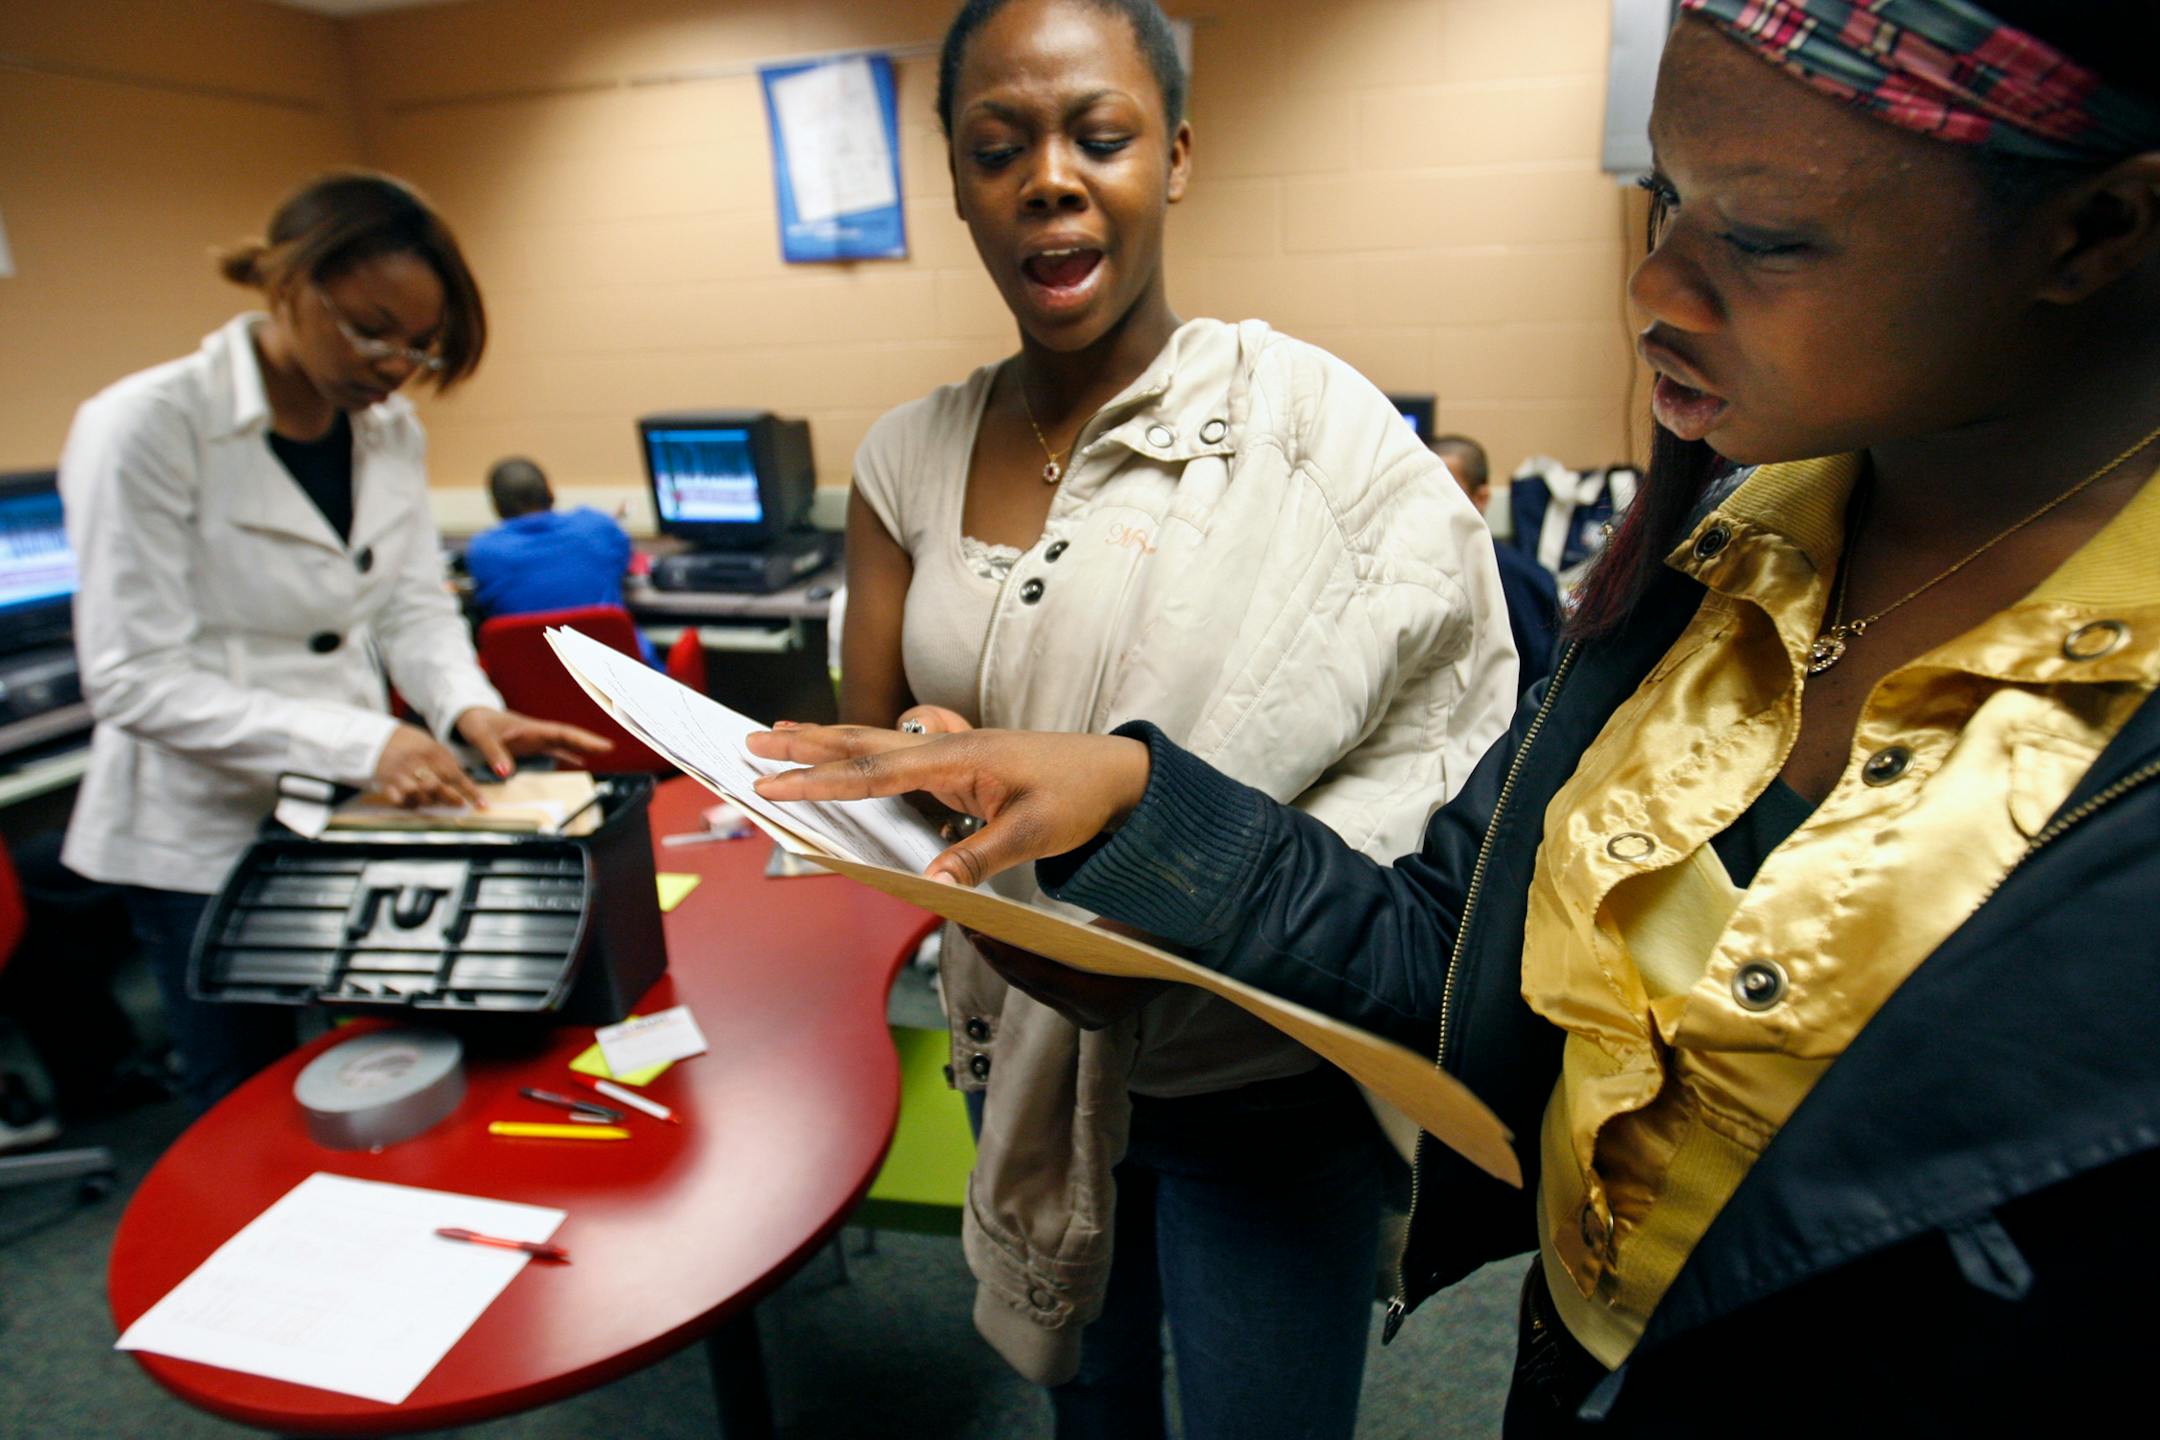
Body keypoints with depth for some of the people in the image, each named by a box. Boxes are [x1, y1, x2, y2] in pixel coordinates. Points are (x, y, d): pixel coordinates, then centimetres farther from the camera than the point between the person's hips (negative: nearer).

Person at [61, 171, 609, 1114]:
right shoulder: (149, 426, -16)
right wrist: (361, 743, -29)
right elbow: (136, 680, -19)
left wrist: (470, 708, -14)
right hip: (208, 836, -5)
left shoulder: (390, 430, 2)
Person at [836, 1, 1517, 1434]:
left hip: (1260, 1077, -3)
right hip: (1021, 1046, 4)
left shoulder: (1306, 418, -13)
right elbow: (862, 754, 0)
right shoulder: (911, 457, -1)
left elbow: (1445, 736, -16)